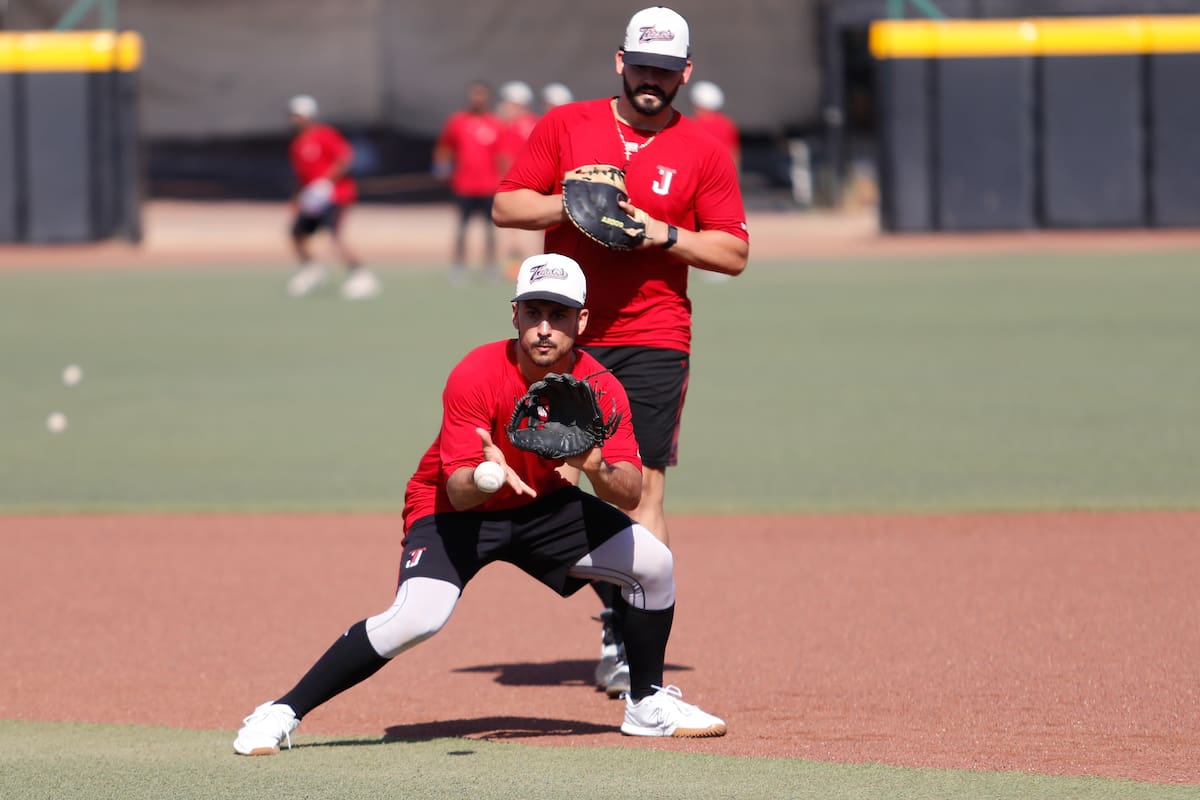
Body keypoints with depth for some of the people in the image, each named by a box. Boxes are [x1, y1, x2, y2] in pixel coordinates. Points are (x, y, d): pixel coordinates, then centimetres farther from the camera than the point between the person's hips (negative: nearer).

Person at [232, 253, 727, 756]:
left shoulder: (600, 388, -17)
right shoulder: (475, 376, -28)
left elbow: (631, 492, -23)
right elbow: (457, 492, -32)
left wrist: (599, 471, -45)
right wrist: (486, 477, -56)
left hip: (543, 506, 5)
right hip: (454, 508, -5)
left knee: (655, 564, -7)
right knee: (417, 617, -30)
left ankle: (647, 705, 16)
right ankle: (282, 714, -21)